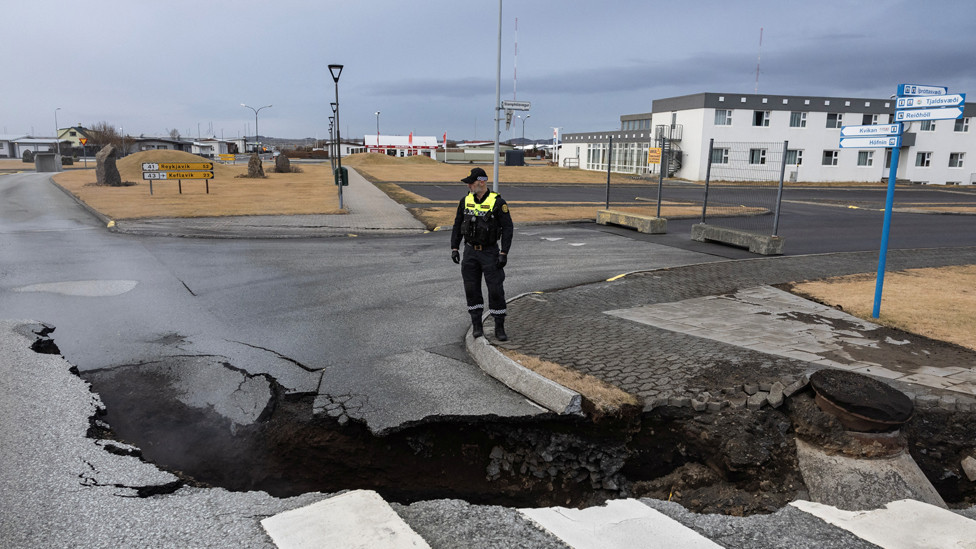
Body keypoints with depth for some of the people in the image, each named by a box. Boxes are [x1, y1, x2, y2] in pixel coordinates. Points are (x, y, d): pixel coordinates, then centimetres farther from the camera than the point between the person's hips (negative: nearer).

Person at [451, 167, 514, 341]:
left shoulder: (497, 202, -12)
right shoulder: (466, 201, 2)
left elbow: (507, 228, -11)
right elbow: (457, 225, 10)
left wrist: (504, 253, -17)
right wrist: (454, 248, 4)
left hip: (490, 252, -4)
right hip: (470, 252, 4)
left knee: (496, 290, -3)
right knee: (472, 289, 5)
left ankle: (499, 328, 7)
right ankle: (477, 325, 18)